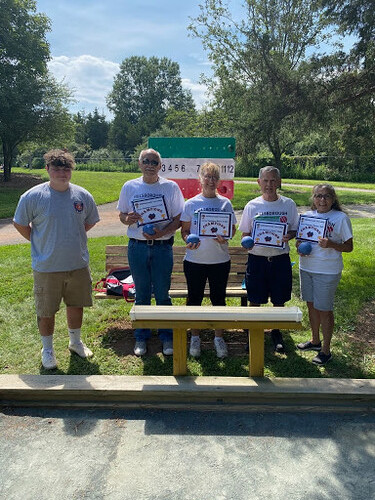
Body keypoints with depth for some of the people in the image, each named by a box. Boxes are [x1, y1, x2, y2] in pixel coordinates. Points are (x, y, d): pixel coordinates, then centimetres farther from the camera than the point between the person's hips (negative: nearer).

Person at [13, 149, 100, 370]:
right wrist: (40, 243, -1)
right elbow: (20, 224, 2)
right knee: (46, 311, 9)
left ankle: (76, 341, 40)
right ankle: (47, 349, 30)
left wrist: (72, 238, 10)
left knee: (76, 304, 17)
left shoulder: (83, 195, 0)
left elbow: (90, 221, 15)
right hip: (47, 267, -3)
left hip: (79, 264, 3)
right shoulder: (33, 196, -8)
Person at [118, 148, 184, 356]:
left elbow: (179, 218, 1)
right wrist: (128, 219, -12)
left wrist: (162, 232, -16)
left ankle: (167, 337, 20)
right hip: (137, 247, 1)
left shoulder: (171, 187, 2)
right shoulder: (129, 187, 7)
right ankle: (141, 337, 23)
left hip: (163, 247, -1)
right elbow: (122, 215, 12)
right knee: (141, 295, 10)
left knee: (163, 294, 6)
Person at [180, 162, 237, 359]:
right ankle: (195, 337, 26)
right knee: (194, 299, 9)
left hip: (220, 260, 0)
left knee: (219, 299, 9)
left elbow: (232, 229, 6)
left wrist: (224, 238, -16)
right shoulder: (191, 203, 2)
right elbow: (184, 230, 5)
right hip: (194, 259, 0)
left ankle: (218, 338, 26)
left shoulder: (225, 203, 3)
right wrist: (188, 241, -16)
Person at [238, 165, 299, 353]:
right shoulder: (252, 206, 0)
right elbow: (245, 233, 5)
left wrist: (289, 236, -15)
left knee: (279, 300, 11)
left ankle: (276, 333, 33)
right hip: (257, 258, 0)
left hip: (280, 259, 1)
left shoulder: (288, 204, 2)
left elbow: (295, 230, 7)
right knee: (255, 301, 7)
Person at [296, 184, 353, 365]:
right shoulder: (307, 215, 5)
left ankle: (326, 350, 18)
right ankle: (315, 340, 36)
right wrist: (299, 245, -7)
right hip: (306, 267, 5)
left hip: (327, 271, -5)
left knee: (324, 309, 2)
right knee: (311, 304, 16)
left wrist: (331, 244, -24)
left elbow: (349, 247, -7)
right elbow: (300, 237, 15)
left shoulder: (341, 218, -9)